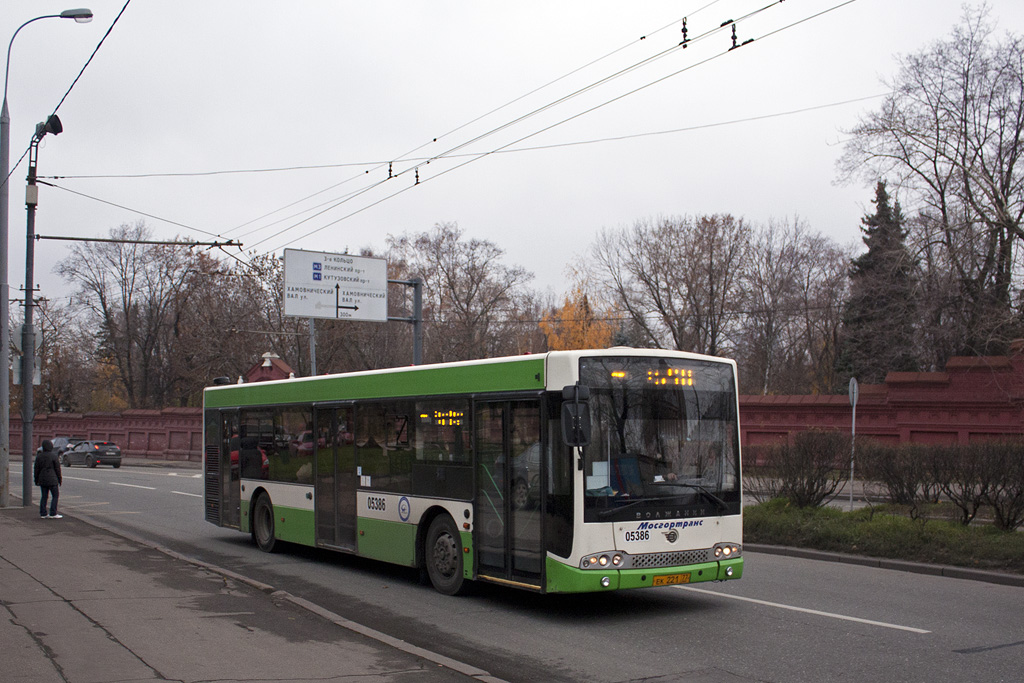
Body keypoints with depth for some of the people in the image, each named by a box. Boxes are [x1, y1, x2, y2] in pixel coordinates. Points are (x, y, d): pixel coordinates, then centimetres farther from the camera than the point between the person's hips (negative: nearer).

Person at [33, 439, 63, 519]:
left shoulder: (39, 456, 5)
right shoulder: (54, 456, -9)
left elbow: (37, 469, 8)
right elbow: (57, 469, -6)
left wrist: (36, 480, 16)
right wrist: (60, 479, 3)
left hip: (42, 480, 5)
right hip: (52, 480, -5)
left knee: (44, 496, 10)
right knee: (55, 496, 1)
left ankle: (43, 513, 9)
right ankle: (53, 514, -4)